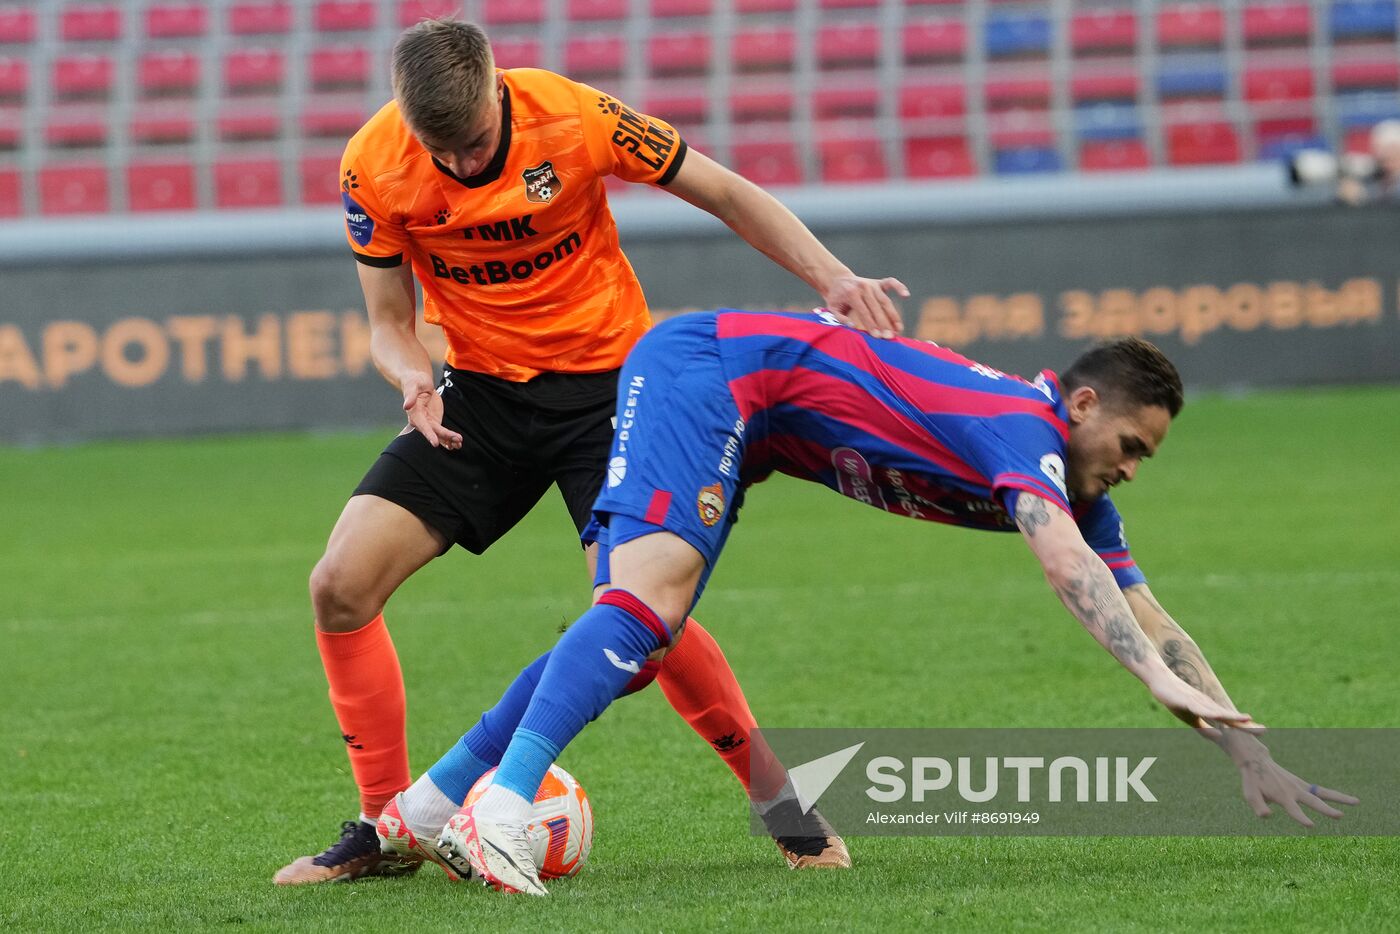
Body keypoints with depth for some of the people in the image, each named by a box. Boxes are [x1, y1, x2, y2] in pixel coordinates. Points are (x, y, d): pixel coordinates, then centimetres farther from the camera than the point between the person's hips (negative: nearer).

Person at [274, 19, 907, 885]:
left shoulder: (574, 118, -20)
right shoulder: (373, 169, -13)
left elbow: (727, 194, -8)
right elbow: (390, 321, -1)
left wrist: (834, 277, -18)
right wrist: (415, 377, -24)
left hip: (605, 378, -3)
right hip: (482, 389, 4)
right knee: (341, 585, -10)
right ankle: (386, 828, 4)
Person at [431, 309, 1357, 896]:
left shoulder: (1072, 480, 7)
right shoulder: (1026, 428, -20)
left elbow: (1150, 624, 9)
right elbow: (1063, 558, -40)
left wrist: (1251, 756, 4)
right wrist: (1157, 676, -49)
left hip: (743, 424, 10)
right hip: (704, 370, -10)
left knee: (638, 635, 5)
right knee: (652, 593, -28)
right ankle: (499, 811, -42)